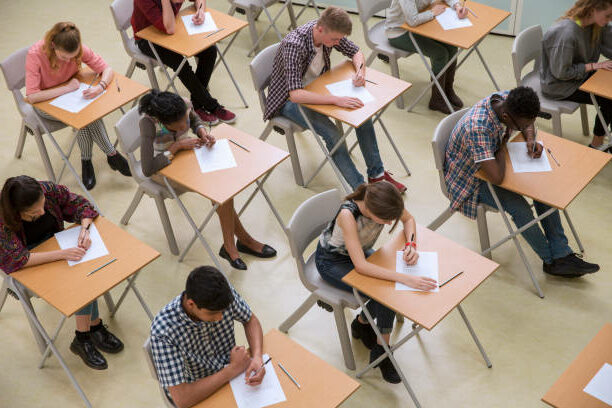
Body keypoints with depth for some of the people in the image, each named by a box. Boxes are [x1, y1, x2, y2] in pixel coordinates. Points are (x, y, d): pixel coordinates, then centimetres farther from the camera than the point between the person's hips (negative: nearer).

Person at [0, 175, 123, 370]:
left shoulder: (48, 189, -18)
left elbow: (81, 204, -5)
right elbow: (16, 258, -34)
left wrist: (84, 229, -24)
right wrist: (61, 254, -39)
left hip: (54, 242, 5)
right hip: (27, 265, -5)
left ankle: (83, 337, -16)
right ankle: (94, 326, -13)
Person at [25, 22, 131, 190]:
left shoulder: (79, 49, -20)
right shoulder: (35, 55, -30)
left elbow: (107, 69, -13)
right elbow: (32, 97, -33)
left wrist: (100, 87, -35)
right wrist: (67, 88, -32)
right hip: (46, 103, -3)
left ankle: (87, 161, -12)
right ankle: (112, 154, -13)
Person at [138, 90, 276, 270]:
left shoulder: (183, 106, -20)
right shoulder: (148, 122, -34)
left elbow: (195, 119, 7)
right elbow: (147, 169, -37)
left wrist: (202, 131, -15)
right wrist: (176, 146, -33)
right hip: (162, 166, -5)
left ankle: (230, 246, -10)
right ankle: (244, 239, -7)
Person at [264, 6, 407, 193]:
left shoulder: (330, 32, -13)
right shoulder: (293, 45, -35)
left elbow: (355, 52, 5)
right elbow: (295, 94, -43)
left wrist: (360, 71, -18)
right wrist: (336, 99, -48)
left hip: (316, 89, 7)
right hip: (289, 100, -7)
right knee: (334, 135, -26)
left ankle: (376, 174, 4)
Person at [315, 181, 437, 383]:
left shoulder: (383, 200, -24)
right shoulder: (347, 214, -40)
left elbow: (408, 219, -1)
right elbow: (360, 265, -41)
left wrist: (411, 244, -21)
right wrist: (405, 278, -47)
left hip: (361, 251, 6)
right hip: (331, 260, -6)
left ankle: (362, 322, 8)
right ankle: (382, 352, -4)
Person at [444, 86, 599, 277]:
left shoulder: (507, 100, -16)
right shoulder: (478, 127, -40)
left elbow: (527, 126, 9)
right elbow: (496, 177, -43)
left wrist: (531, 140, -14)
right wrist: (502, 146, -25)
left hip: (492, 160, 8)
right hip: (469, 179, -8)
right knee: (519, 207, -23)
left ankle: (562, 254, -1)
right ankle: (551, 261, -2)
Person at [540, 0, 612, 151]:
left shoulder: (599, 25, -7)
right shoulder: (566, 34, -32)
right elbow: (561, 72, -24)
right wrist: (594, 66, -20)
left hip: (581, 75, 8)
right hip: (559, 86, -8)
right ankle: (597, 145, 10)